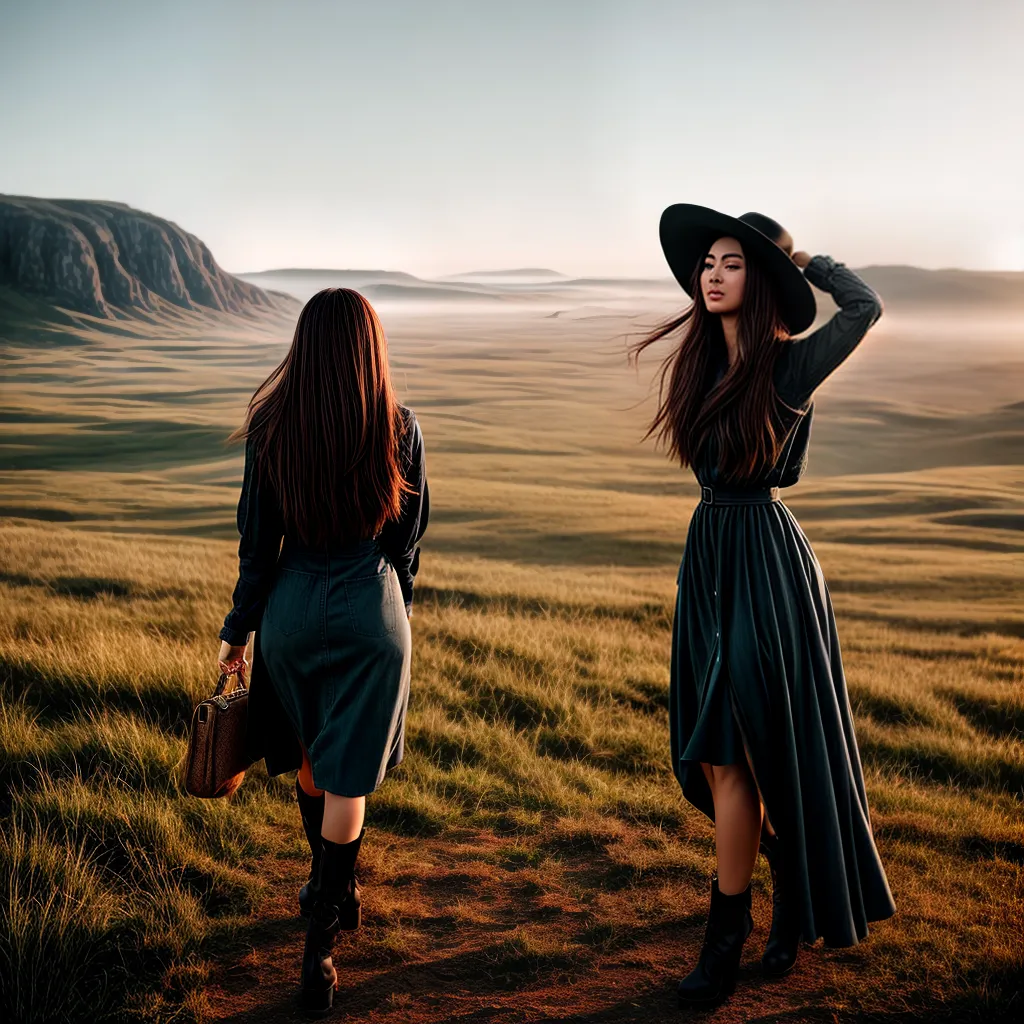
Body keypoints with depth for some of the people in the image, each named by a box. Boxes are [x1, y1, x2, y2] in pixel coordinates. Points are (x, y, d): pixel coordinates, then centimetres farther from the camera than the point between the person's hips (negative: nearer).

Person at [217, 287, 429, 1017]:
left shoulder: (271, 429, -8)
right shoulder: (400, 429, -9)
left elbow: (258, 541, -4)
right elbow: (410, 533, 2)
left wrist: (238, 630, 8)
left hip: (293, 607, 2)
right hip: (372, 612, -1)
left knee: (312, 759, 23)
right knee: (348, 779, 6)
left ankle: (334, 893, 43)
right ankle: (321, 944, 6)